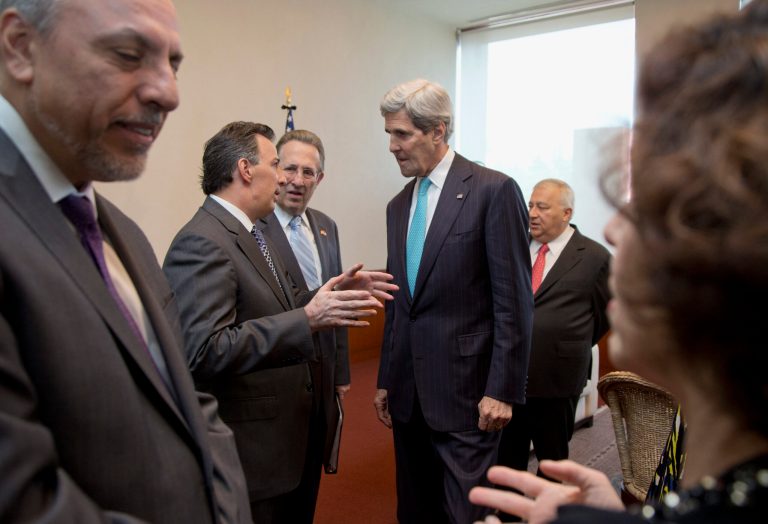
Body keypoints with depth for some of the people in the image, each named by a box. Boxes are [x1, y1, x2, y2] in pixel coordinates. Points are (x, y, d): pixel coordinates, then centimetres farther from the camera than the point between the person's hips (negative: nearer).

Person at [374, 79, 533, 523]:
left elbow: (514, 301, -11)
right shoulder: (399, 205, 12)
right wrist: (386, 381, 15)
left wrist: (502, 390, -13)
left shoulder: (494, 191, -8)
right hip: (408, 393, 7)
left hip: (466, 391, -6)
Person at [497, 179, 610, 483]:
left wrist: (570, 350, 8)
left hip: (556, 381, -3)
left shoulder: (595, 257, -6)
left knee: (552, 459, 16)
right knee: (507, 458, 15)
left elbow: (603, 314, 5)